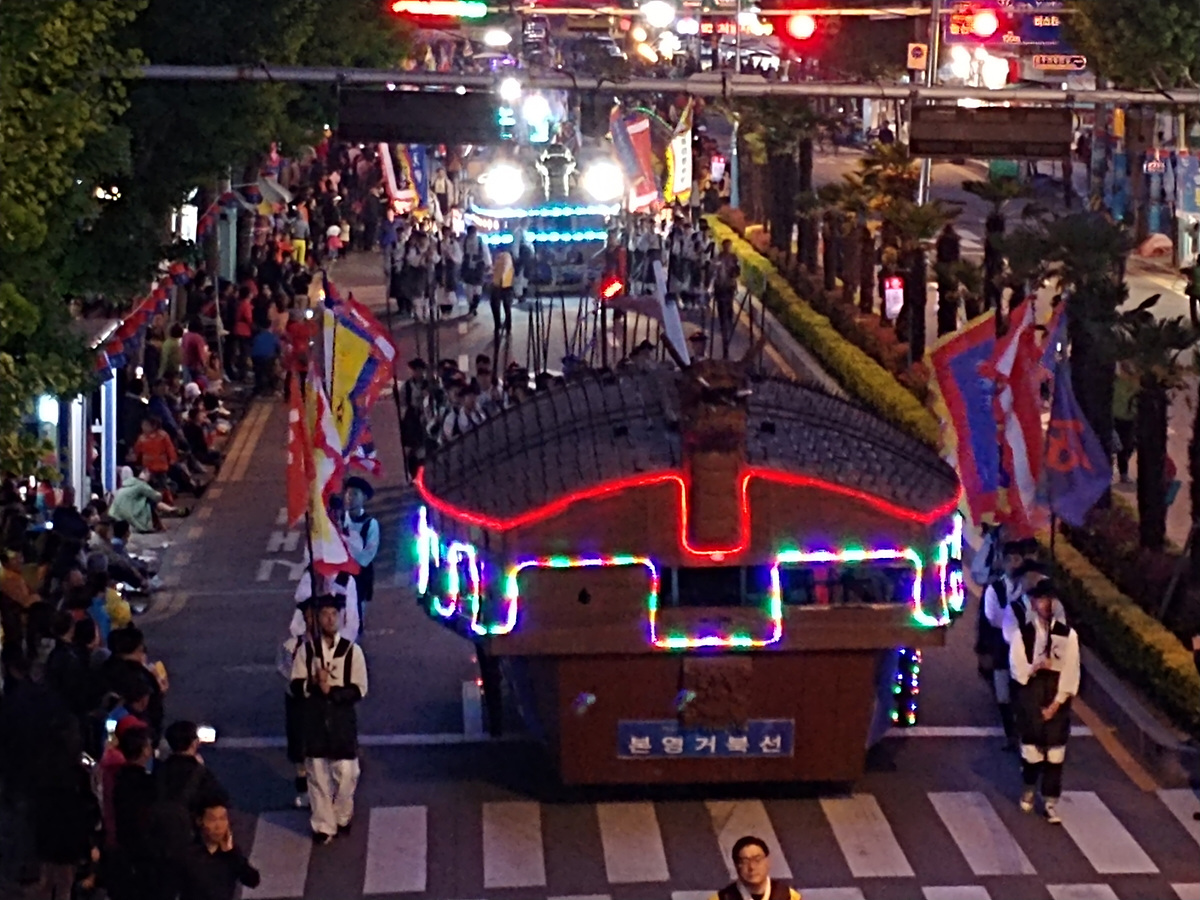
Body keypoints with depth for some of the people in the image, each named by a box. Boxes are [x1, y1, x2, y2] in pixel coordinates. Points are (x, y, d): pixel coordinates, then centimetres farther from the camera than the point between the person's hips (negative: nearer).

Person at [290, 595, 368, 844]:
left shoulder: (352, 650, -6)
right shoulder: (307, 649, -1)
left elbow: (359, 690, -8)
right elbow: (296, 686, -1)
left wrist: (331, 690, -20)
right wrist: (314, 685, -21)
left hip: (343, 719, -1)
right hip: (315, 718, 1)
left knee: (345, 773, 3)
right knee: (317, 774, 5)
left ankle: (342, 817, 27)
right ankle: (323, 825, 16)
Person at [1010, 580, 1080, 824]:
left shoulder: (1068, 634, -4)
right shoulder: (1023, 633, -5)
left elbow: (1071, 673, -5)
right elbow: (1017, 669, -6)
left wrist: (1056, 703, -10)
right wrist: (1035, 667, -25)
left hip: (1058, 700, 0)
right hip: (1031, 698, 0)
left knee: (1055, 753, -1)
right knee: (1031, 747, 11)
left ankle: (1051, 801, 7)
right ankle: (1029, 788, 36)